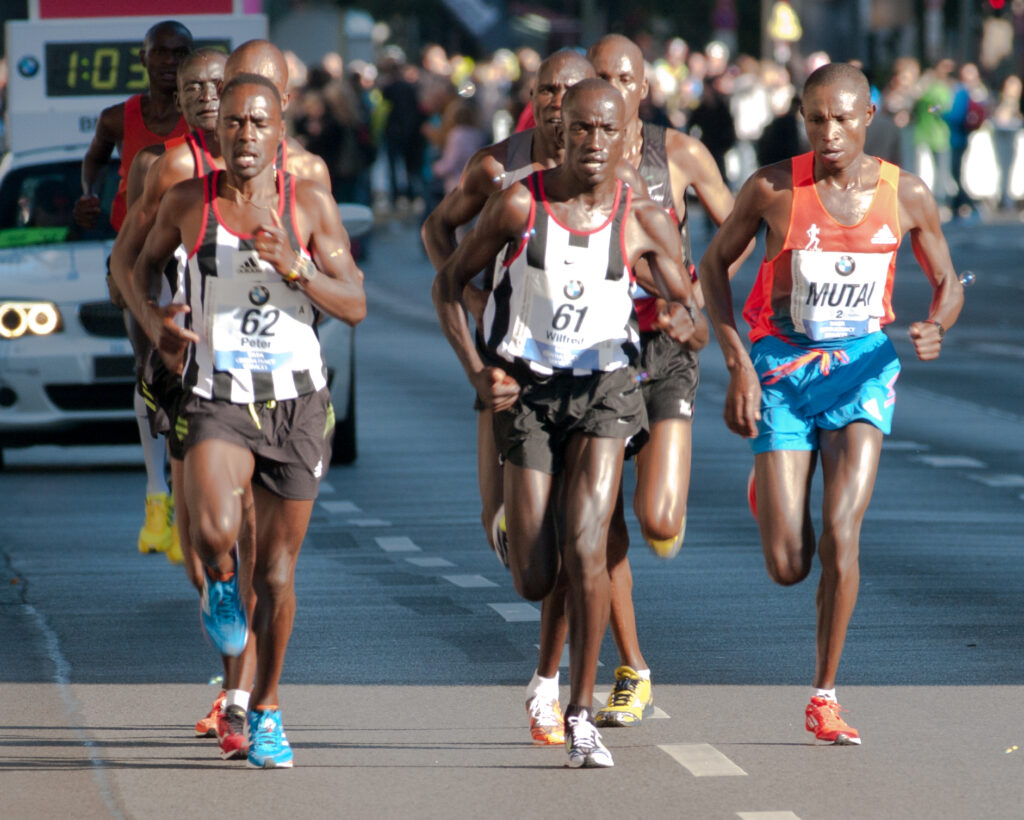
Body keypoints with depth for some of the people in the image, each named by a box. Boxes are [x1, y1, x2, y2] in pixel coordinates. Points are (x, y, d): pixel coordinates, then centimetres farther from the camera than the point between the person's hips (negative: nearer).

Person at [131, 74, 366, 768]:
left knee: (276, 570, 8)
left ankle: (267, 710, 26)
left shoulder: (310, 203, -2)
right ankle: (221, 580, 10)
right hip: (218, 399, -1)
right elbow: (143, 266, 19)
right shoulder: (187, 203, 0)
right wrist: (154, 319, -1)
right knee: (215, 532, -28)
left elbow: (355, 306, -4)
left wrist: (296, 268, -21)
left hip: (297, 402, 1)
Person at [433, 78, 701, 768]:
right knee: (534, 583, -1)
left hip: (604, 387, 0)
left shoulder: (645, 221, -5)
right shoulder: (519, 205, -8)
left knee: (585, 548, -19)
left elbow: (688, 307, 4)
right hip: (527, 388, 0)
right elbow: (449, 282, 2)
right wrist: (477, 371, -10)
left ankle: (582, 714, -7)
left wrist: (681, 320, -22)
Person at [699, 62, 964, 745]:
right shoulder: (773, 189, -10)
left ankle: (825, 696, -3)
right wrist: (737, 363, -7)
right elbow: (715, 262, 3)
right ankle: (768, 487, 35)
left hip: (862, 366, 0)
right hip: (782, 365, 0)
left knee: (841, 534, -18)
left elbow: (948, 282, 8)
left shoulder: (906, 196, -6)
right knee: (788, 567, -5)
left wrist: (936, 329, -16)